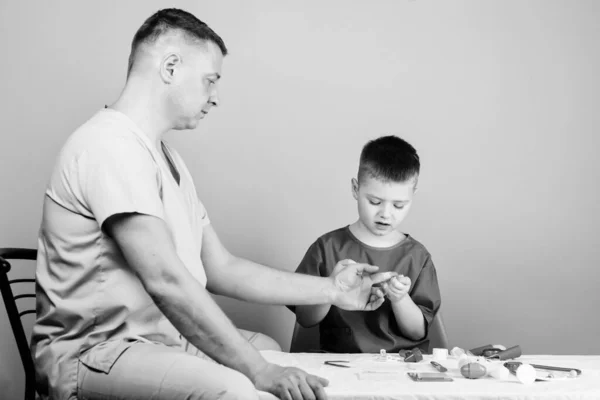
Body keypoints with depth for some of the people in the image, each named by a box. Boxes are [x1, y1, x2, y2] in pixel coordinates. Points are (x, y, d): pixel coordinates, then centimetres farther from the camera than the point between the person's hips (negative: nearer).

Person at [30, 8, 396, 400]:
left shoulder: (168, 159, 17)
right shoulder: (111, 145, -16)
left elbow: (219, 268, 14)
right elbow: (166, 280, -24)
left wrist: (331, 289, 9)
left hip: (165, 340, 10)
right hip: (94, 353, -10)